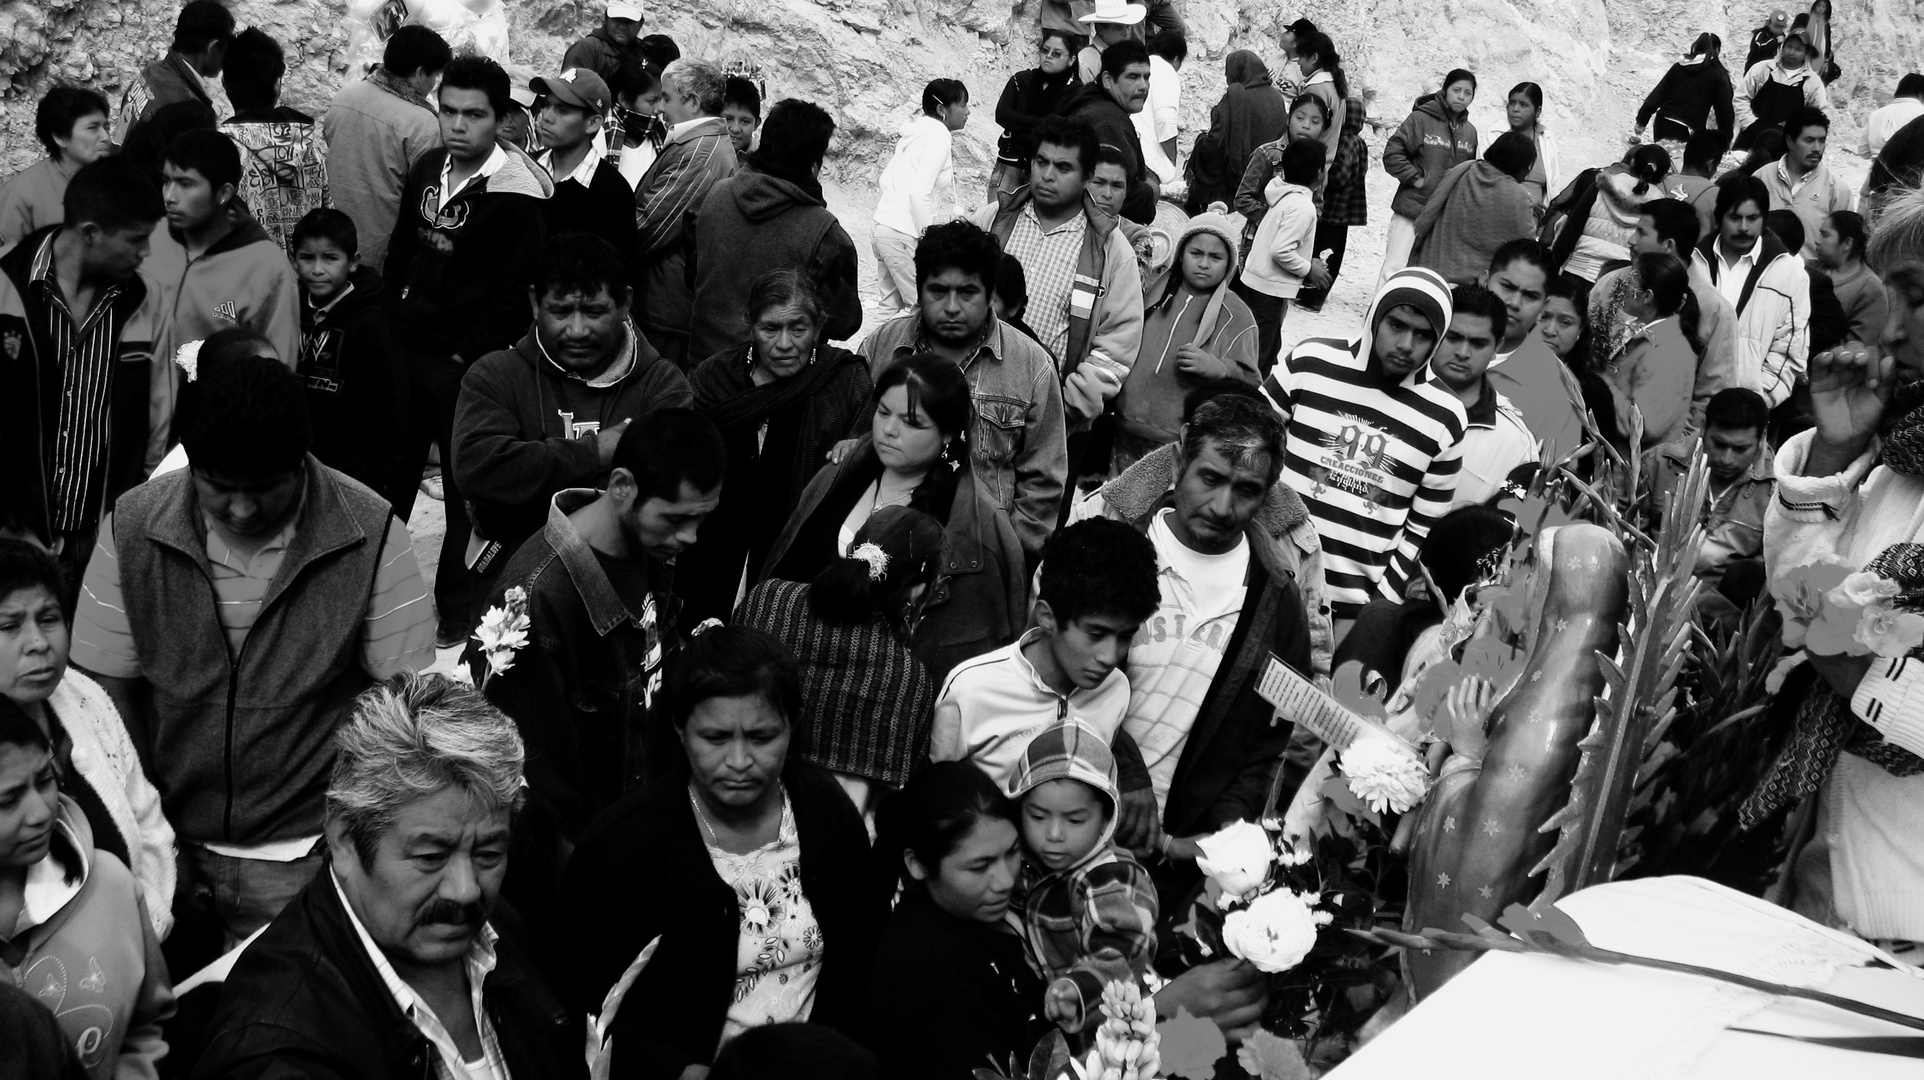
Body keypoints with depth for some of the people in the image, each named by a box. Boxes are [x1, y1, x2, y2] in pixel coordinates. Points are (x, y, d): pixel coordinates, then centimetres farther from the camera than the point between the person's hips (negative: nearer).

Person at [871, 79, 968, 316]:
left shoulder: (916, 132, 16)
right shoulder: (939, 136, -11)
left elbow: (883, 184, 17)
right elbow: (920, 192, -22)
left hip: (885, 226, 9)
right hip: (906, 235, -9)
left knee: (892, 304, 14)